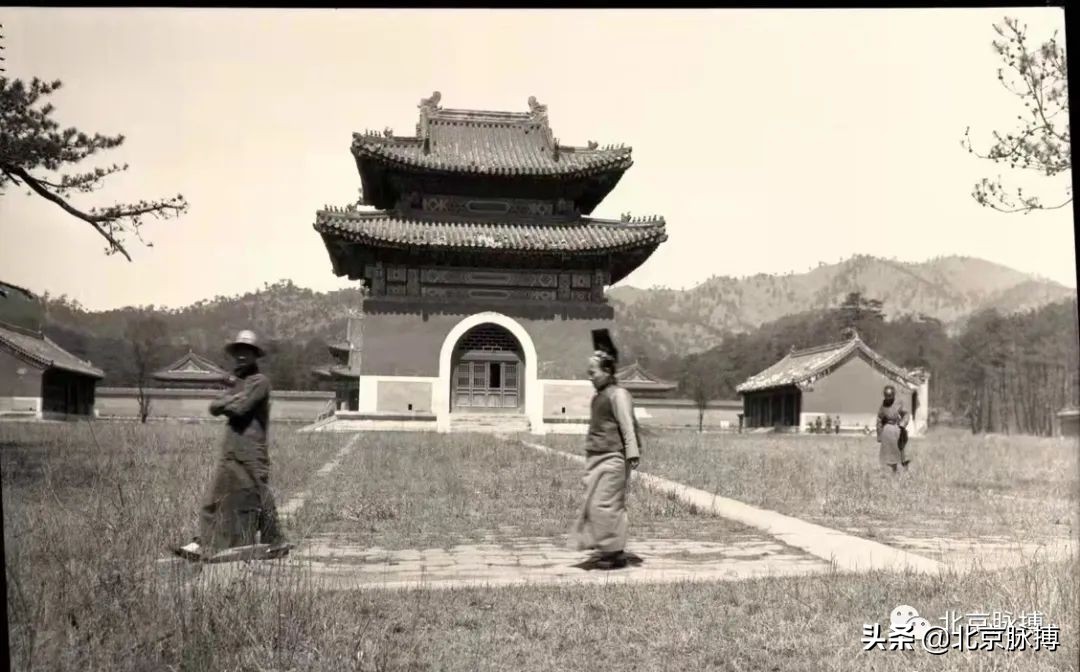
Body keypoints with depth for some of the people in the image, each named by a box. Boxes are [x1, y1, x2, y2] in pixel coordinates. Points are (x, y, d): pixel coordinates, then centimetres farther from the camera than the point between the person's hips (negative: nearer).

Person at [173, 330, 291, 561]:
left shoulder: (260, 381, -7)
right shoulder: (236, 382, 19)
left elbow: (240, 408, -18)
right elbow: (214, 407, 8)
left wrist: (225, 403, 1)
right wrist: (231, 399, -9)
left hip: (251, 449, -8)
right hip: (231, 449, 8)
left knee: (259, 496, -2)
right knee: (215, 496, 7)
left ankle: (276, 542, 9)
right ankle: (203, 544, 13)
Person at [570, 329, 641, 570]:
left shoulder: (618, 394, -12)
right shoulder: (600, 395, 17)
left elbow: (628, 426, -19)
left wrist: (632, 453, -26)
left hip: (611, 459, -10)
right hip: (597, 459, 10)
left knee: (606, 504, -8)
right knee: (595, 505, 12)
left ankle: (615, 552, 2)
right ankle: (605, 550, 21)